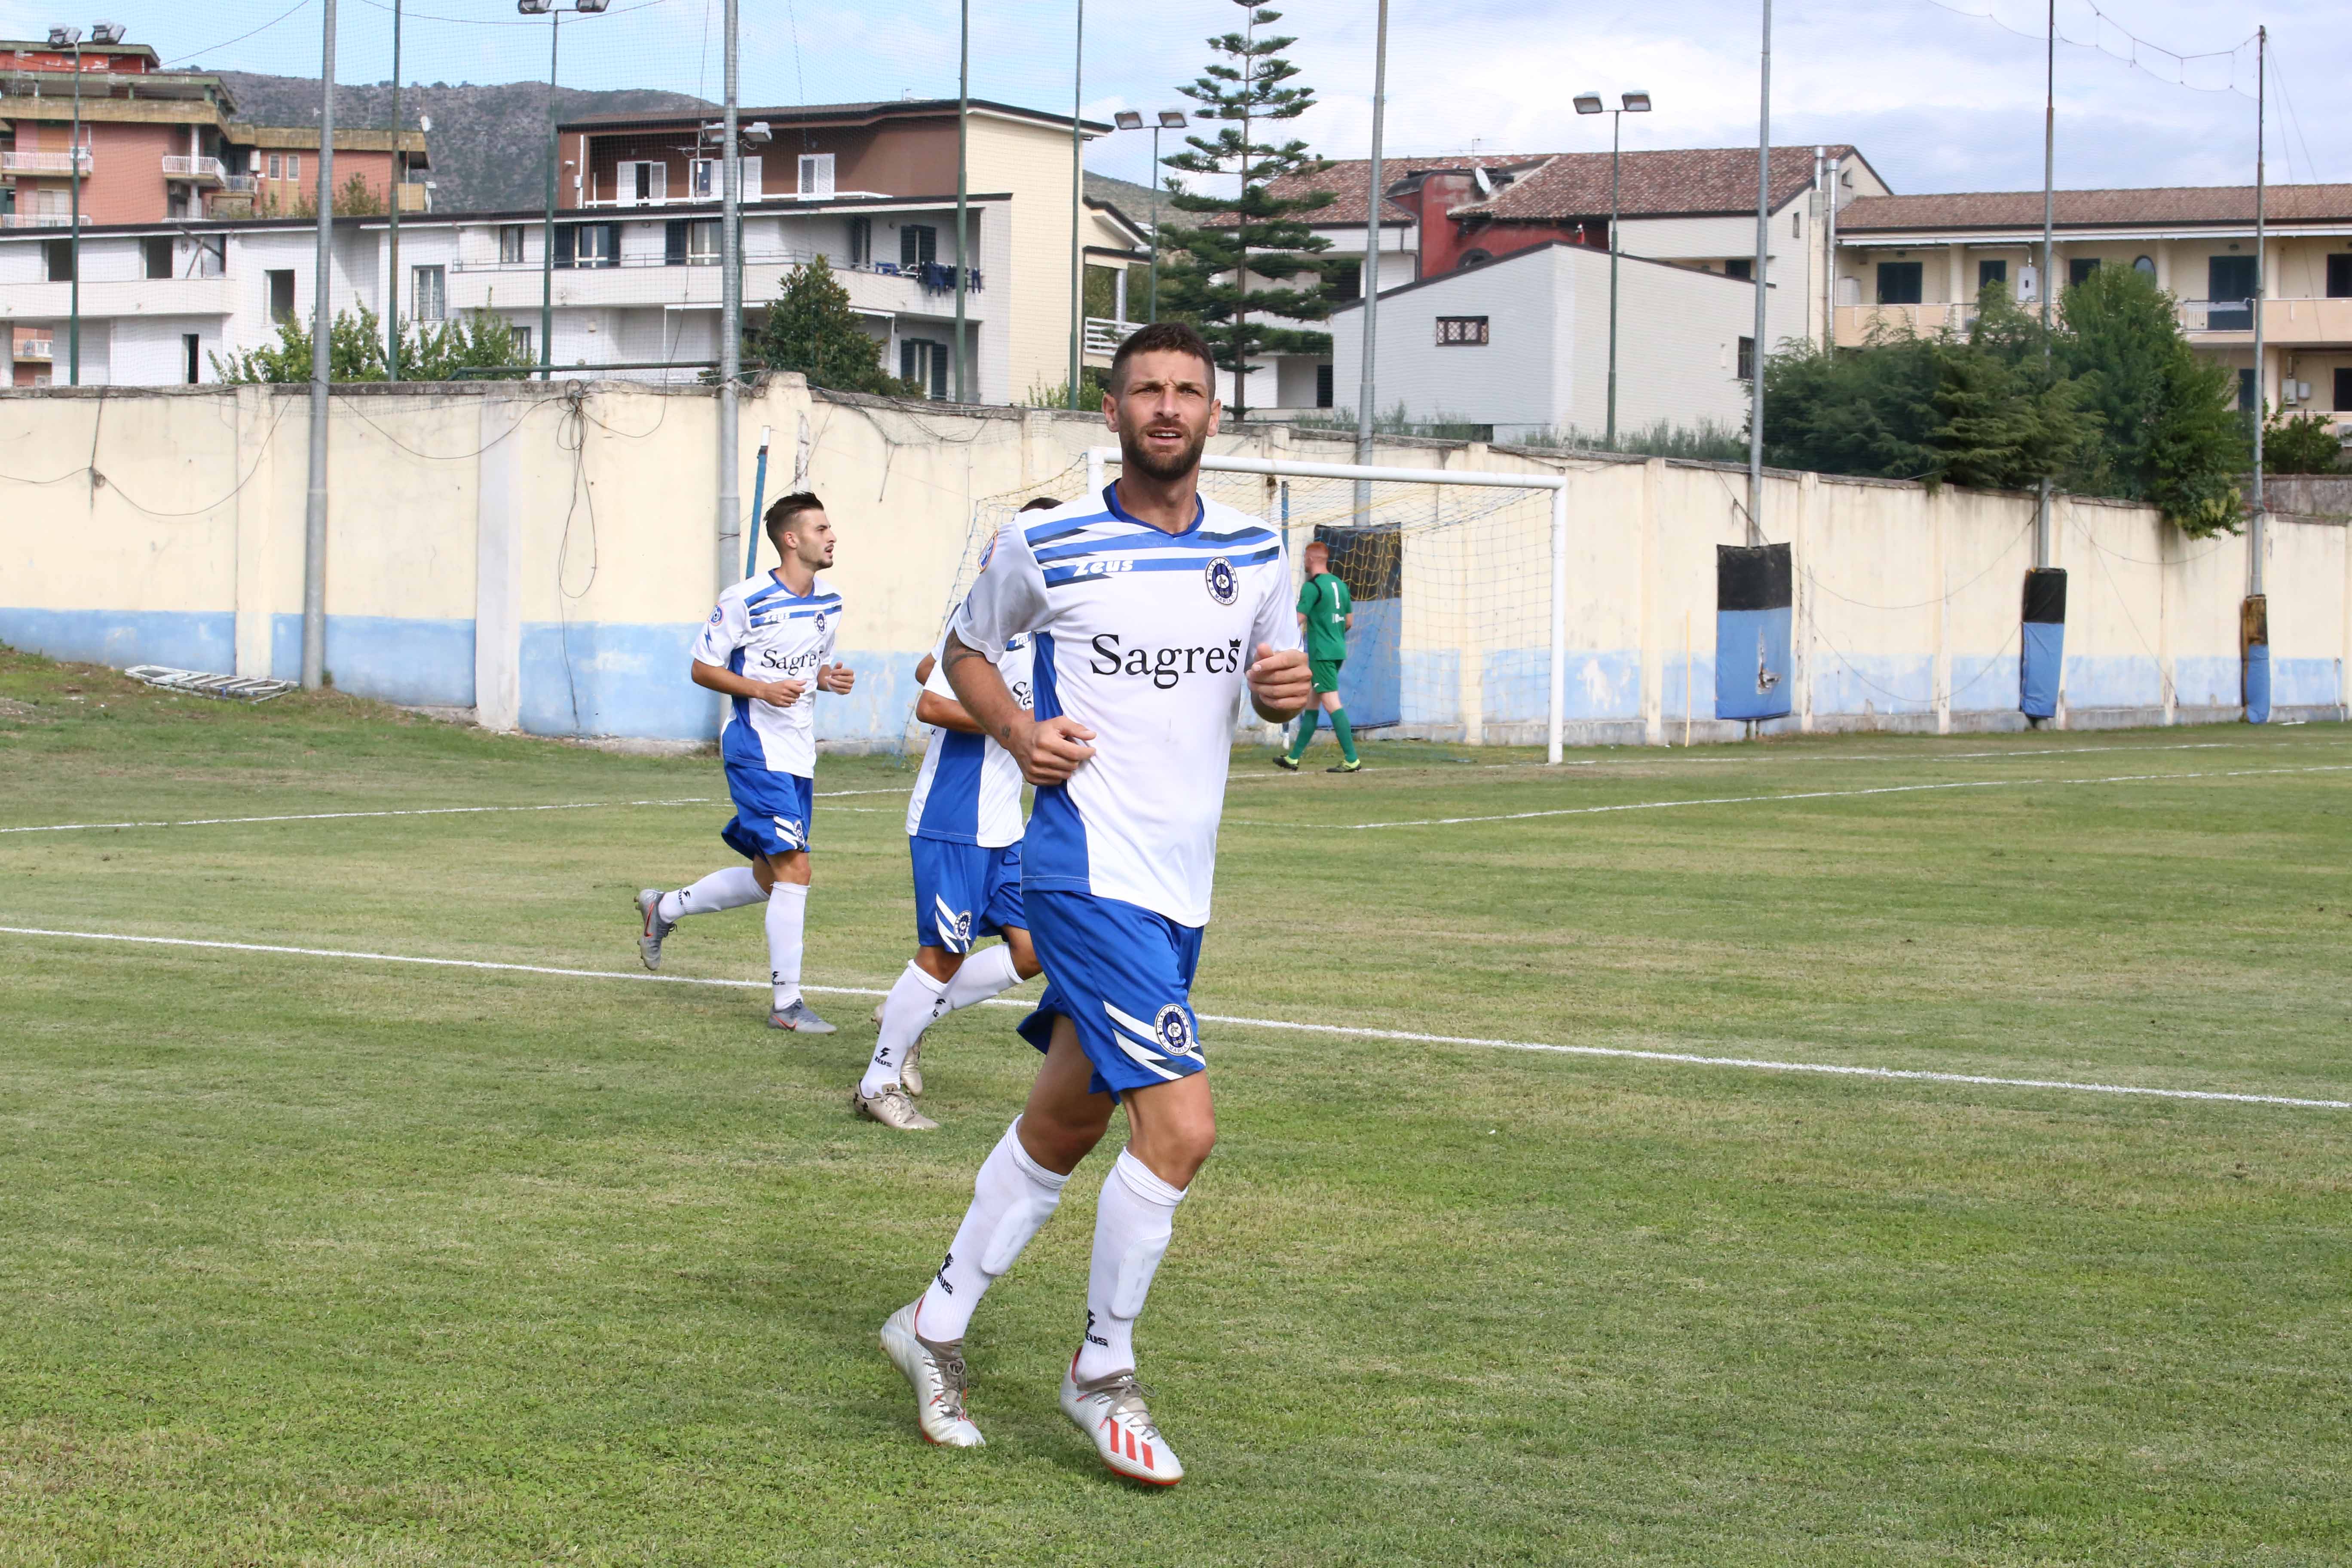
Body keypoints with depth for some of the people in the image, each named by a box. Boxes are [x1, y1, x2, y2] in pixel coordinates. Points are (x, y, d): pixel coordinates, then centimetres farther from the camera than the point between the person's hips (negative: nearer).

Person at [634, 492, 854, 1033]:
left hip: (800, 757, 8)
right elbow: (701, 668, -5)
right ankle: (786, 1002, -10)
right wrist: (761, 689, -20)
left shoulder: (829, 606, 10)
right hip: (756, 749, -8)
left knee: (768, 880, 13)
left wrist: (831, 679, 1)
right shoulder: (745, 600, -11)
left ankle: (664, 908, 35)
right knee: (793, 869, -16)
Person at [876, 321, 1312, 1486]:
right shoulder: (1043, 546, -4)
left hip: (1182, 886, 6)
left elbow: (1273, 688, 20)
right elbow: (967, 650, 13)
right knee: (1180, 1124, -16)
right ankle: (1102, 1373, 2)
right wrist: (1018, 731, -6)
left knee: (1064, 1121, 15)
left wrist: (1291, 688, -4)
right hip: (1087, 870, -6)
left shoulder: (1254, 555, 7)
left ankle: (937, 1325, 32)